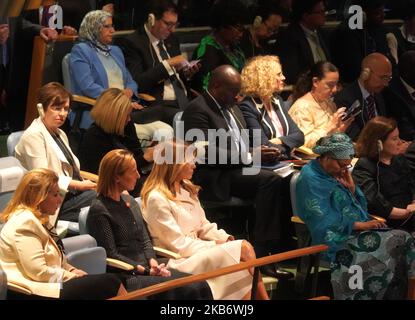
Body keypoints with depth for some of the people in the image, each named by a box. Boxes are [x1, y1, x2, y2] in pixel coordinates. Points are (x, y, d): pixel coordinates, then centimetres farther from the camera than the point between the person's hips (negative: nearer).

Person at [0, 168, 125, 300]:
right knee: (109, 283, -16)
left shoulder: (39, 219, 18)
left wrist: (71, 270, 4)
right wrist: (72, 276, -9)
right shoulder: (24, 223, -15)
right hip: (37, 293, -10)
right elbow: (39, 272, -21)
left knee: (110, 281, -5)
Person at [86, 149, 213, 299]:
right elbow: (111, 254, -12)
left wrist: (153, 262, -3)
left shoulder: (130, 202, 16)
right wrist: (144, 270, -16)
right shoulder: (99, 210, -9)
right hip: (125, 277, -8)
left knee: (200, 286, -13)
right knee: (188, 290, -24)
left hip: (147, 268, 8)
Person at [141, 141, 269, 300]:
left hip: (196, 249, 8)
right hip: (180, 261, -8)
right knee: (244, 249, -22)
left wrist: (226, 239, -2)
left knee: (245, 247, -20)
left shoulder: (187, 189, 14)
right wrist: (216, 245, -12)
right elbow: (179, 245, -14)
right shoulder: (157, 199, -13)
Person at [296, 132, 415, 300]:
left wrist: (352, 189, 2)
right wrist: (360, 225, -19)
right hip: (337, 240, -9)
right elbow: (324, 220, -18)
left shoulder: (336, 174, 16)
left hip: (355, 231, 9)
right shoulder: (311, 180, -10)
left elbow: (360, 208, 20)